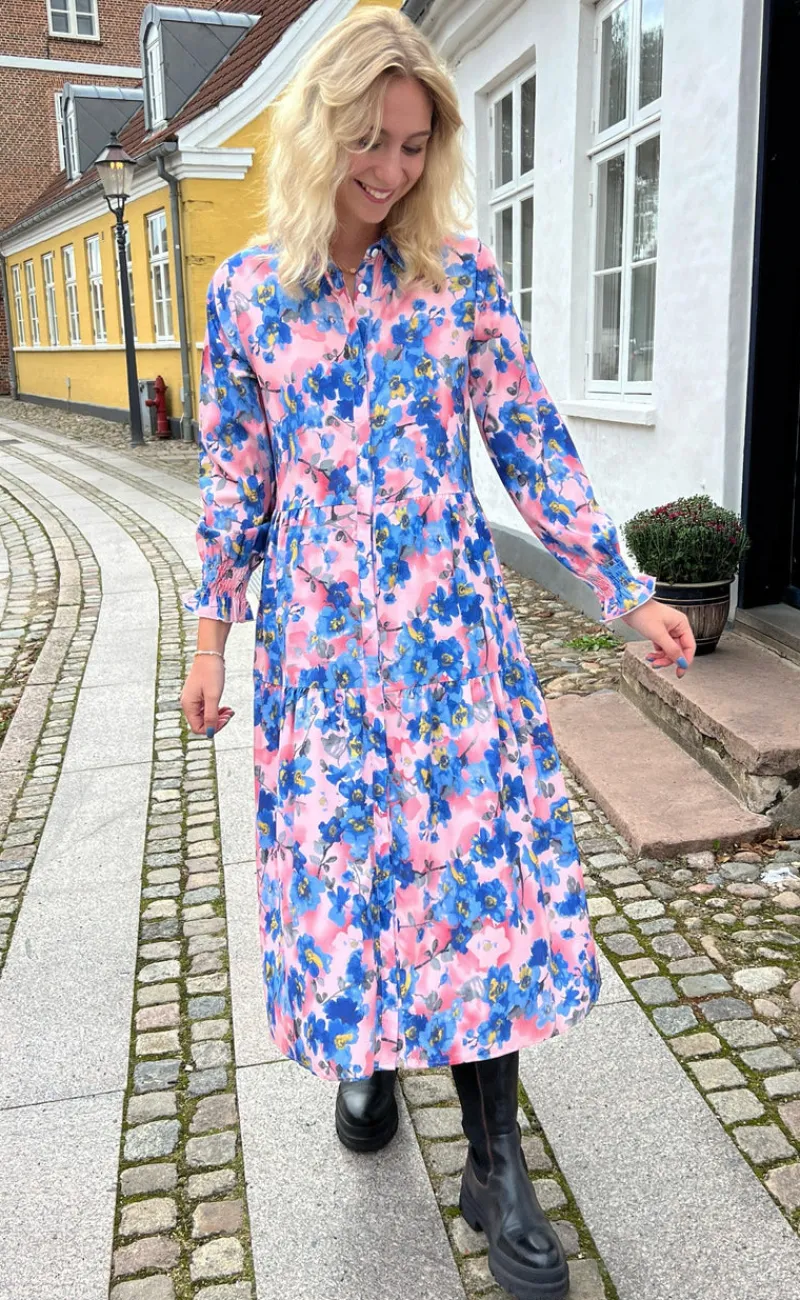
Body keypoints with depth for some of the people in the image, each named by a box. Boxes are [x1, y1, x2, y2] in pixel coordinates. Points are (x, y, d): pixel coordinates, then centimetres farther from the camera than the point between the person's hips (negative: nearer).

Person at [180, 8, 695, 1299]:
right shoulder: (247, 289, 4)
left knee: (477, 854, -2)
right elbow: (236, 475, 7)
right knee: (337, 852, 9)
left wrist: (627, 591, -1)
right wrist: (211, 633, 5)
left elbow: (532, 446, 2)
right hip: (316, 630, 1)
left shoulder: (463, 273, 2)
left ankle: (495, 1163, 13)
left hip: (449, 622, 0)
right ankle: (365, 1051, 38)